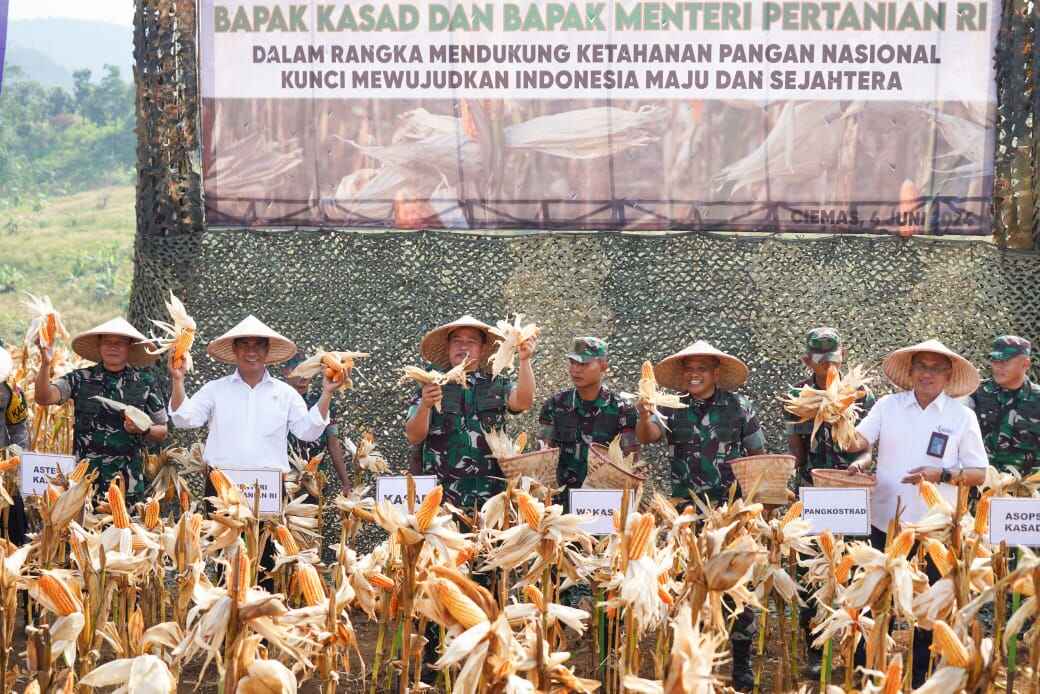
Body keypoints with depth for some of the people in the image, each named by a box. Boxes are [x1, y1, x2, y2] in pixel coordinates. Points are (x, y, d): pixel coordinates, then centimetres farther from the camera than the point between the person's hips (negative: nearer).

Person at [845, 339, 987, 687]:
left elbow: (979, 474, -3)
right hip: (886, 524, 1)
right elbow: (857, 440, -7)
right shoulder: (888, 406, 3)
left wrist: (941, 474, -19)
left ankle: (918, 679, 22)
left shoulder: (962, 416, -2)